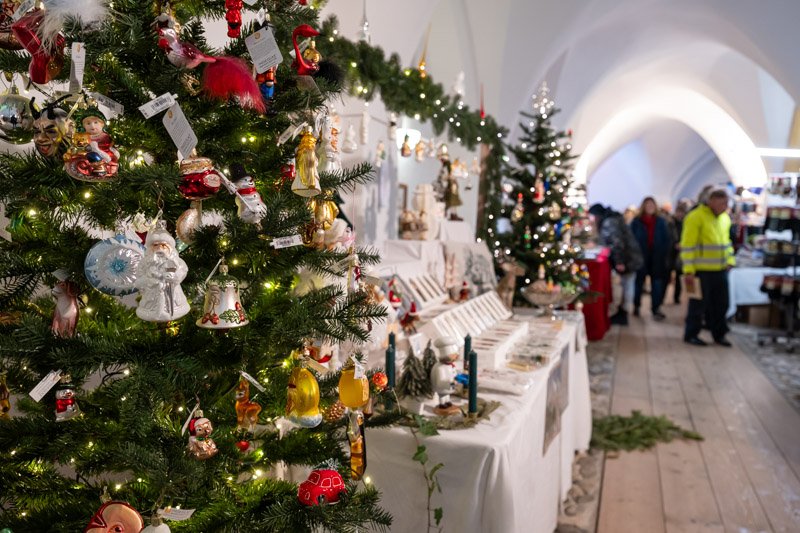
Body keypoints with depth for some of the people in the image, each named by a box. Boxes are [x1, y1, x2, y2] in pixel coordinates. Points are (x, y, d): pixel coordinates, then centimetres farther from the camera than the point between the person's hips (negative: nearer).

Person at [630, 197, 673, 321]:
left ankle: (656, 308, 6)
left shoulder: (661, 221, 6)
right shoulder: (636, 222, -1)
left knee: (657, 283, 0)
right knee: (639, 282, 6)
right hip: (640, 257, -1)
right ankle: (636, 306, 21)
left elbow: (667, 239, 8)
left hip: (657, 257, 2)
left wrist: (665, 253, -2)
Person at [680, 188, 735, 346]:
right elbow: (687, 245, -16)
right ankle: (691, 335, 15)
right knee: (699, 304, 2)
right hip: (702, 271, -7)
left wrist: (730, 260, 12)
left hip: (721, 270, 7)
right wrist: (689, 271, -19)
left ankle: (719, 334, 25)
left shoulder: (725, 218, 12)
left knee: (721, 304, 12)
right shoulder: (695, 217, -13)